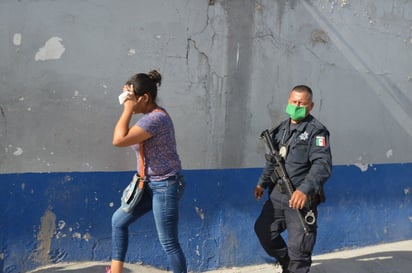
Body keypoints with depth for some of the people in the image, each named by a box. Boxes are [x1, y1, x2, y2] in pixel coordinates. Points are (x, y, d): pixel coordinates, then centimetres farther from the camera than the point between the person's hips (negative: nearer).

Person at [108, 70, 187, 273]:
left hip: (166, 185, -10)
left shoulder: (155, 118, -23)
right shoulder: (151, 115, 9)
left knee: (168, 242, -2)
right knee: (119, 220, 14)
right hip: (153, 184, 10)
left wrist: (128, 108, -22)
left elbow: (119, 140, -28)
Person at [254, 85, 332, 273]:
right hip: (278, 194, 8)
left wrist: (305, 190, -34)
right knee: (263, 229, 15)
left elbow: (322, 165, -23)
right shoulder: (281, 129, 13)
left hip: (301, 198, -7)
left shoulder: (316, 131, -11)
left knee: (298, 247, -4)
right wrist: (263, 183, 18)